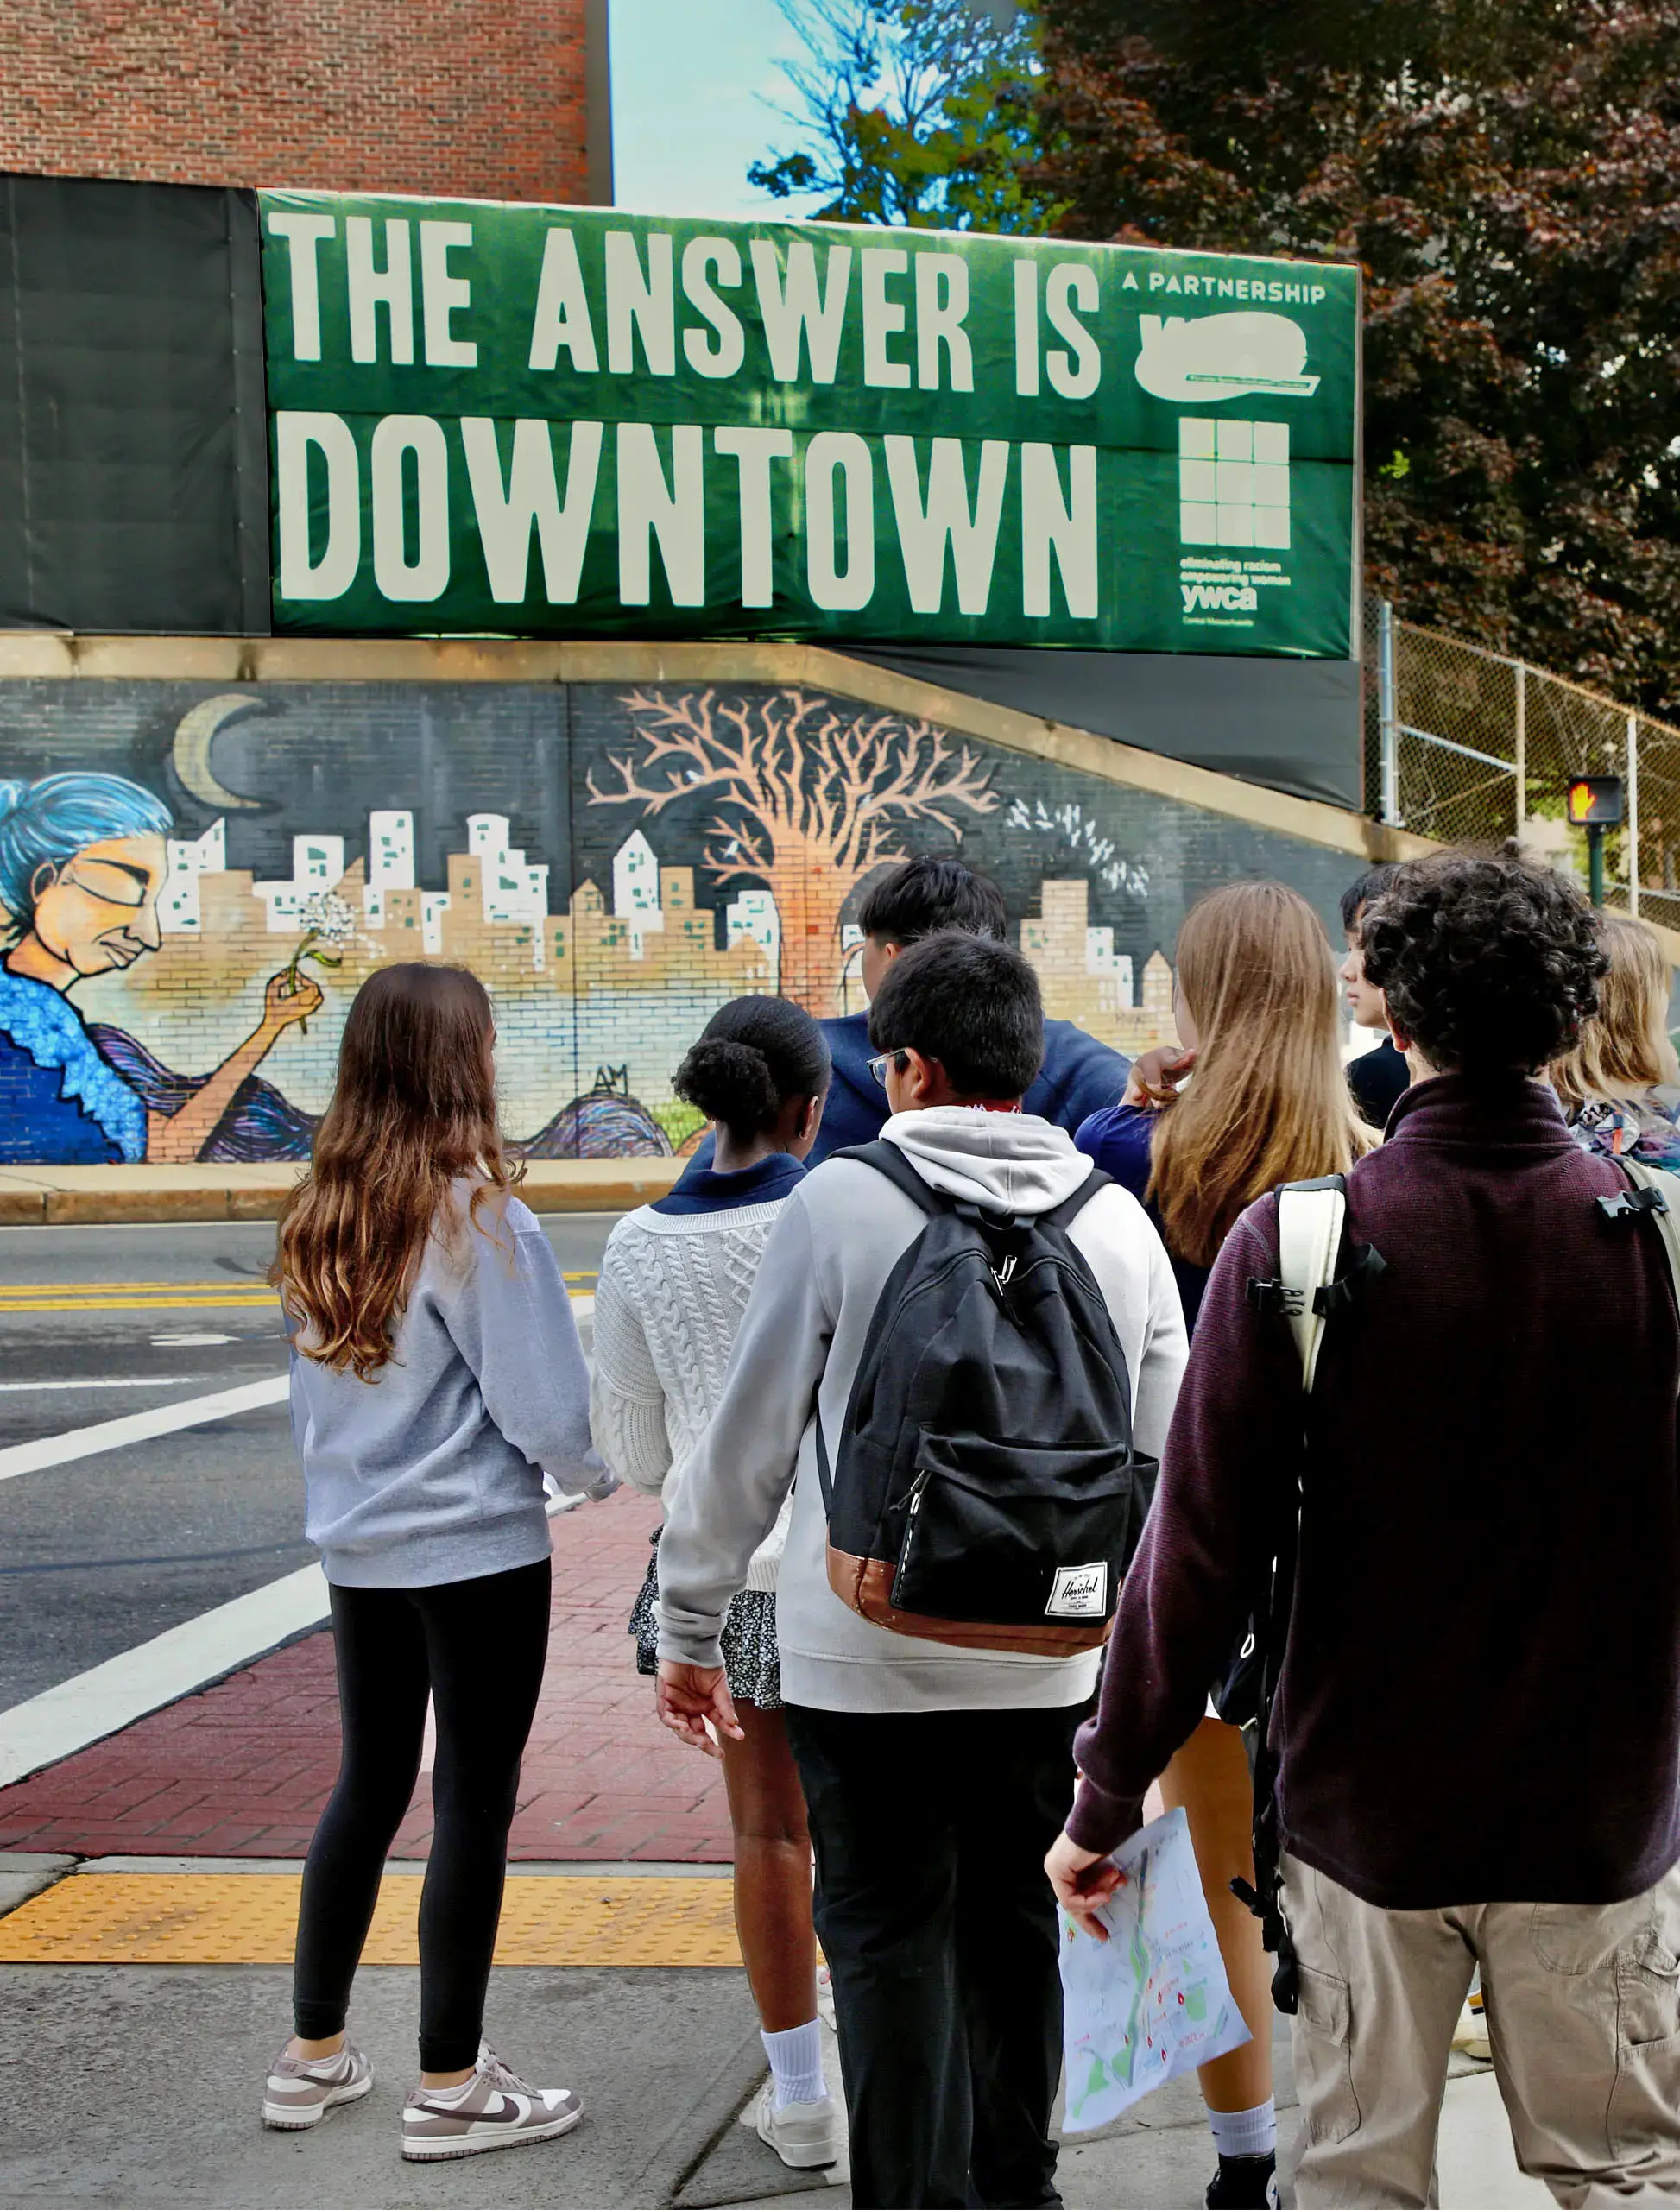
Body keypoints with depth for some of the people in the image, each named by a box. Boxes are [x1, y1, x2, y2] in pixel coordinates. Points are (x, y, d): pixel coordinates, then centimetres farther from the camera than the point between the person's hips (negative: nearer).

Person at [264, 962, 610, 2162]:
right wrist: (596, 1472, 4)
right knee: (476, 1801, 4)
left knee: (369, 1784, 19)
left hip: (359, 1551, 7)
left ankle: (314, 2054, 28)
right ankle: (451, 2087, 12)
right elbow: (546, 1410, -15)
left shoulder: (319, 1216, 1)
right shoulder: (478, 1220, -18)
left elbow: (315, 1388, 11)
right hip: (478, 1550, -6)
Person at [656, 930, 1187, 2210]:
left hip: (867, 1657, -4)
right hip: (1052, 1656, 4)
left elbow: (748, 1442, -5)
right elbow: (1166, 1457, 7)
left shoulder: (840, 1202, -8)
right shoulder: (1117, 1218, 3)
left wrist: (689, 1626, 5)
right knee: (1011, 1916, 18)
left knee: (891, 1935, 7)